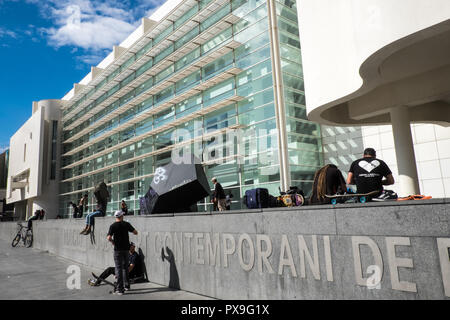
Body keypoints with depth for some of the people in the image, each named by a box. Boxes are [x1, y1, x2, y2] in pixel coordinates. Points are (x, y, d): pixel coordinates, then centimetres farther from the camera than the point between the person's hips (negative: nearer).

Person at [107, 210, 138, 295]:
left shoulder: (113, 226, -9)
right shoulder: (126, 224, 0)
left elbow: (109, 238, -18)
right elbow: (135, 232, 3)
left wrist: (113, 242, 2)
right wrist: (130, 229, 22)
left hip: (118, 249, -4)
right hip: (126, 248, 4)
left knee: (118, 268, -1)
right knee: (124, 267, 19)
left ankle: (120, 288, -3)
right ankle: (126, 285, 25)